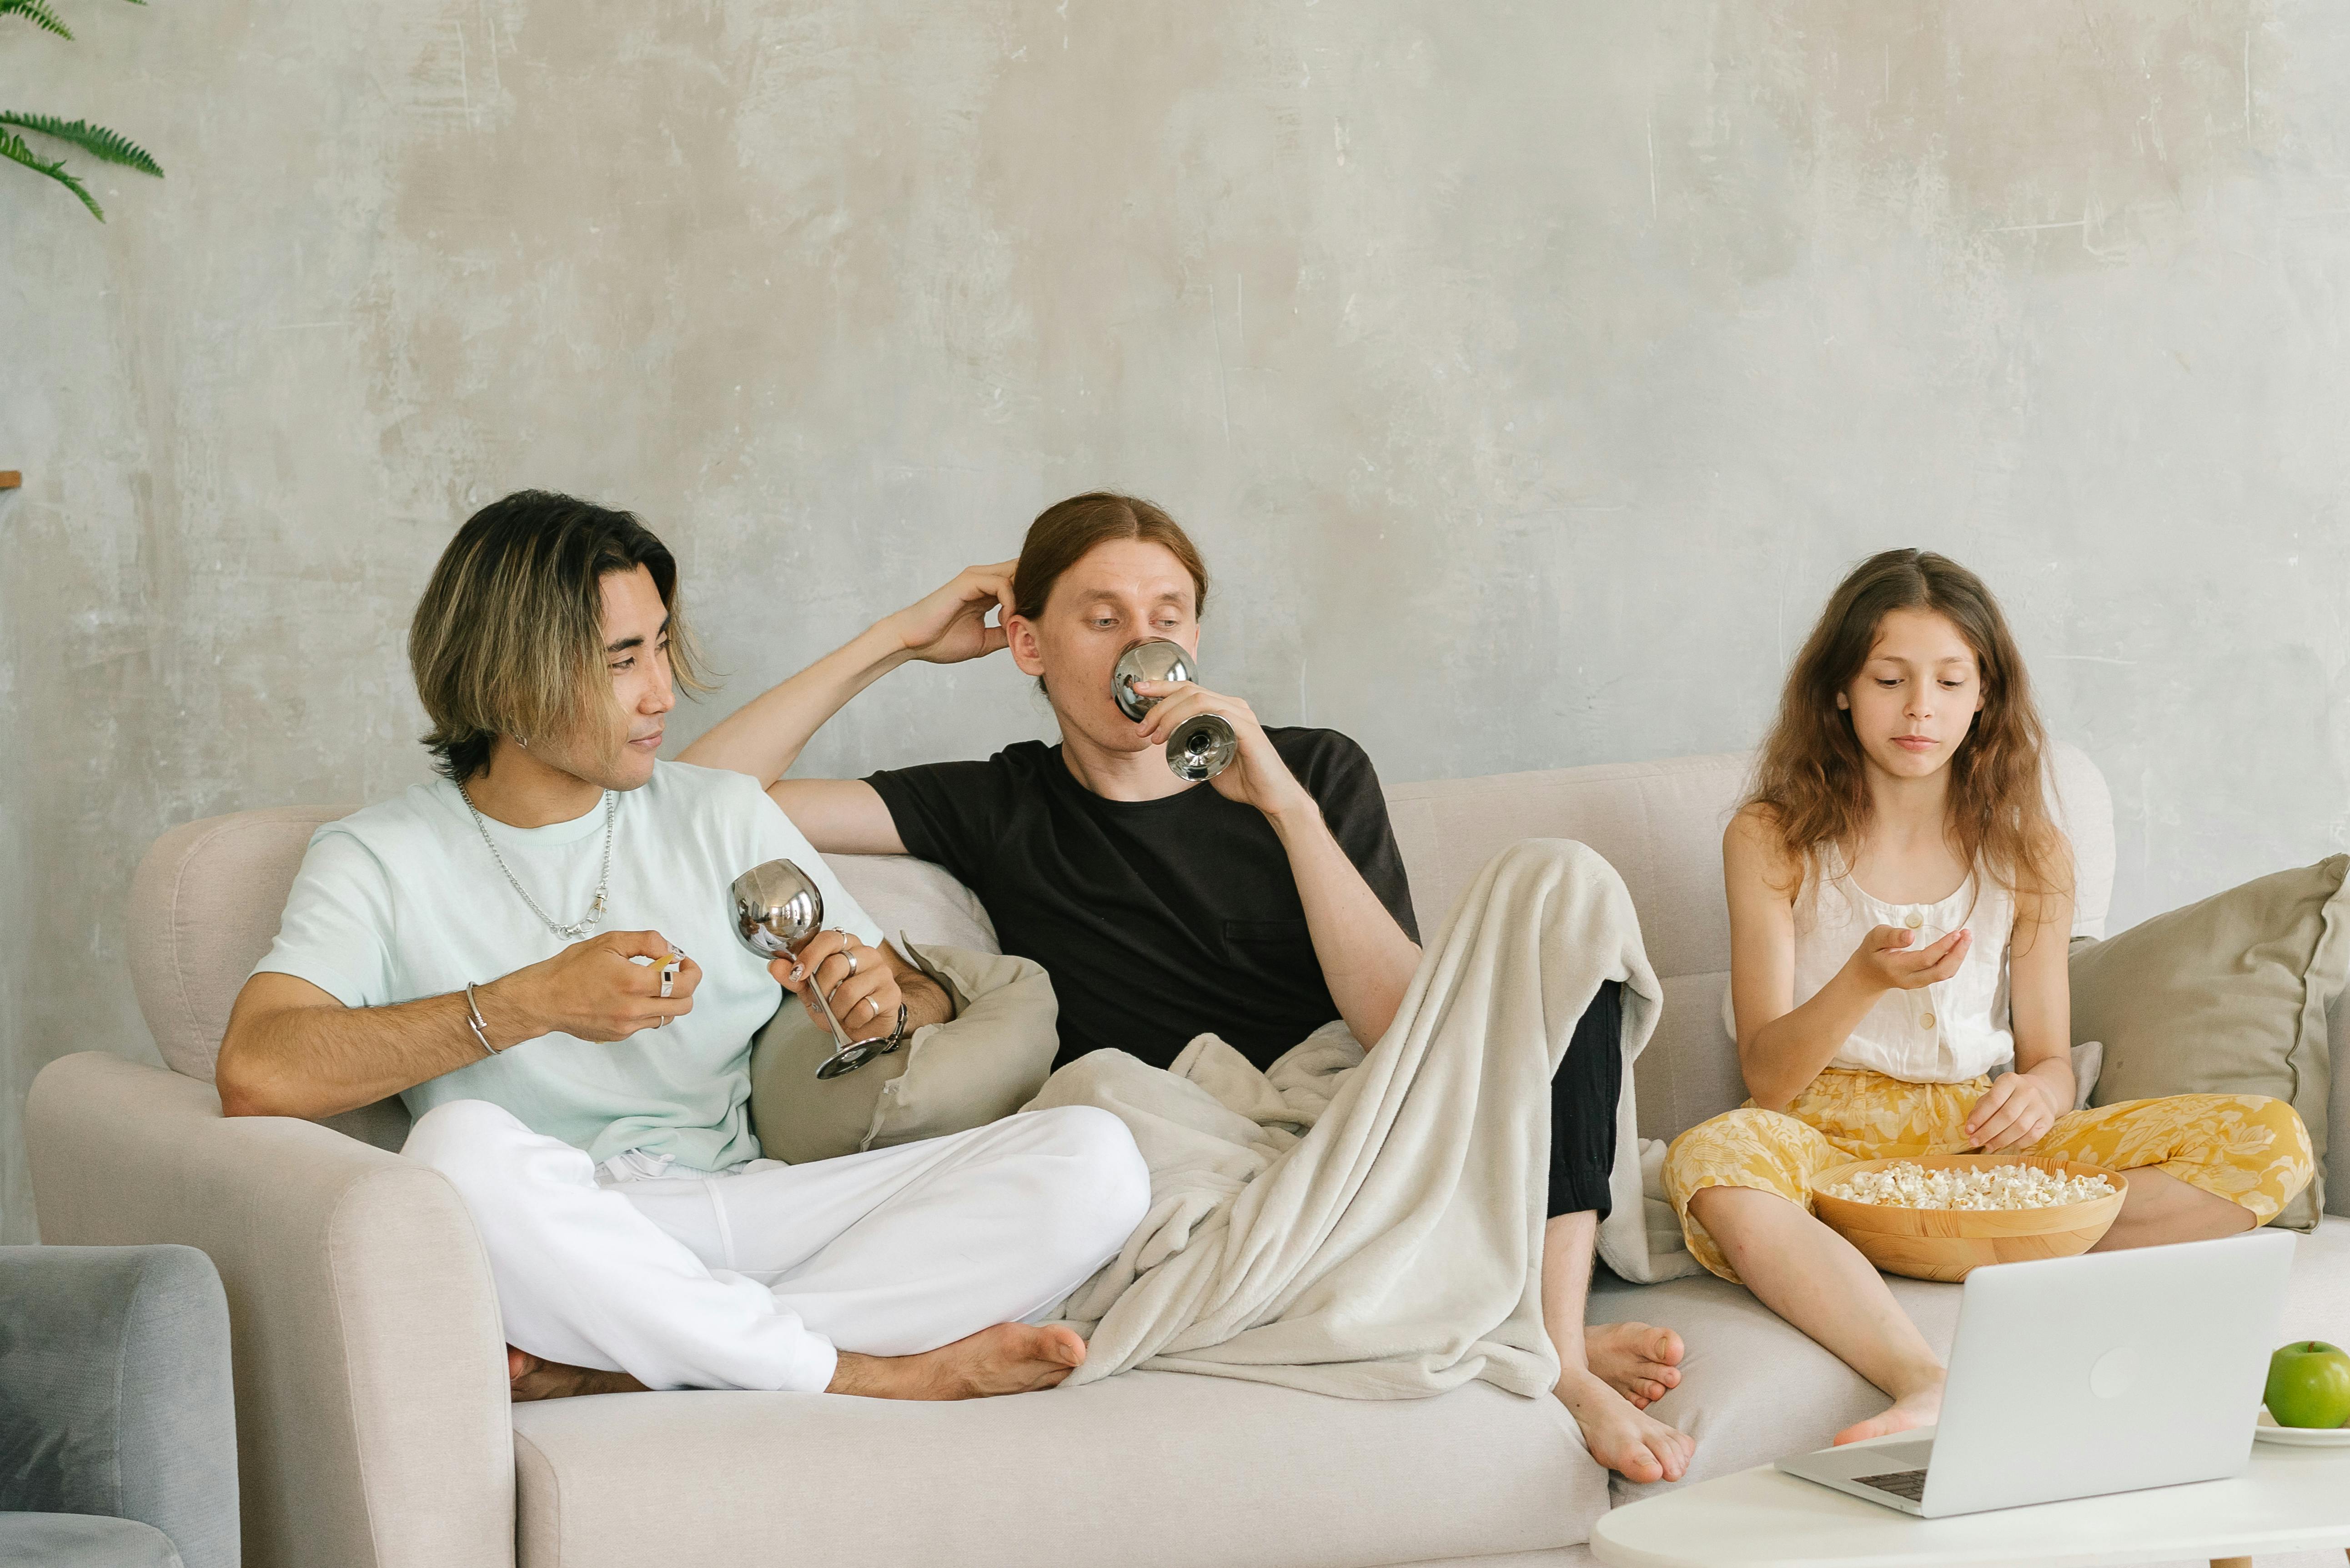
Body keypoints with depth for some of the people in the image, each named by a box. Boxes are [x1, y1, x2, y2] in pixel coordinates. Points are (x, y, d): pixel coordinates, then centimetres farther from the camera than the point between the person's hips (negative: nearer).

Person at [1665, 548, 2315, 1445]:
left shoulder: (2028, 855, 10)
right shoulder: (1771, 841, 2)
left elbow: (2050, 1060, 11)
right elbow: (1767, 1076, -5)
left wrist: (2037, 1092, -15)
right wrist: (1865, 980, -25)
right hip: (1833, 1136, -3)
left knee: (2272, 1140, -16)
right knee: (1710, 1162, -41)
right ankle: (1928, 1390, -52)